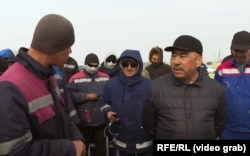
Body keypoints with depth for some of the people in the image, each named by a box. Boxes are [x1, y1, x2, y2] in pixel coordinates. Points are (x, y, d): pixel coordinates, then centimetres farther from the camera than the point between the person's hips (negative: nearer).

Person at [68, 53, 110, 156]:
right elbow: (70, 95, -12)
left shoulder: (106, 78, 7)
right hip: (83, 121, -3)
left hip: (101, 121, 3)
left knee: (101, 147, 16)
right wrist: (86, 96, -15)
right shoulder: (75, 78, -4)